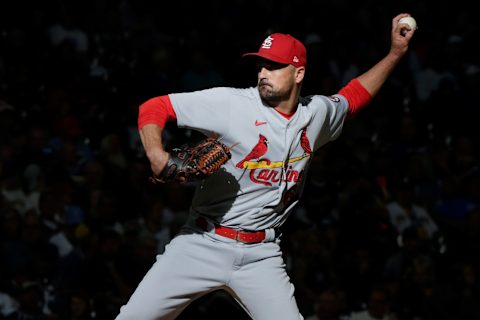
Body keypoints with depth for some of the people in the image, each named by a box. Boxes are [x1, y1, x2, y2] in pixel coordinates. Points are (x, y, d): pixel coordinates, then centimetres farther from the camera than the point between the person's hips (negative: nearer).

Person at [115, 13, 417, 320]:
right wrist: (156, 154, -28)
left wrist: (396, 53, 22)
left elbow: (353, 97, 27)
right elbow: (154, 107, -10)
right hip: (202, 245, -3)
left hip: (261, 256, 3)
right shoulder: (230, 102, -10)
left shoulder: (316, 113, 6)